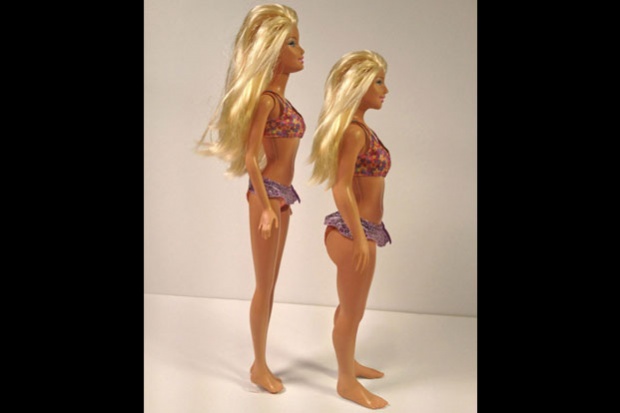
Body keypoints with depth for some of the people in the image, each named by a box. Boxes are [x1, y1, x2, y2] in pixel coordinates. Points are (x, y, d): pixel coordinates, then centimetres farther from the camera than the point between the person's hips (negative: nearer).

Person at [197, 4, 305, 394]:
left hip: (280, 195, 9)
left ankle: (261, 361, 28)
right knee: (264, 287, 3)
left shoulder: (281, 99, 13)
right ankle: (259, 366, 18)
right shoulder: (265, 98, -13)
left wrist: (280, 201, 17)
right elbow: (250, 157, -17)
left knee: (270, 285, 15)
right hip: (268, 196, -9)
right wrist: (267, 207, -18)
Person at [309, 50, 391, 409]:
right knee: (352, 311, 6)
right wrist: (359, 238, -19)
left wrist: (364, 234, 17)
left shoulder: (360, 128, 10)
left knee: (351, 306, 23)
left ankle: (349, 364, 42)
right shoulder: (353, 131, -19)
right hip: (353, 231, -9)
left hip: (362, 229, 9)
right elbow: (342, 189, -22)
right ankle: (347, 382, 24)